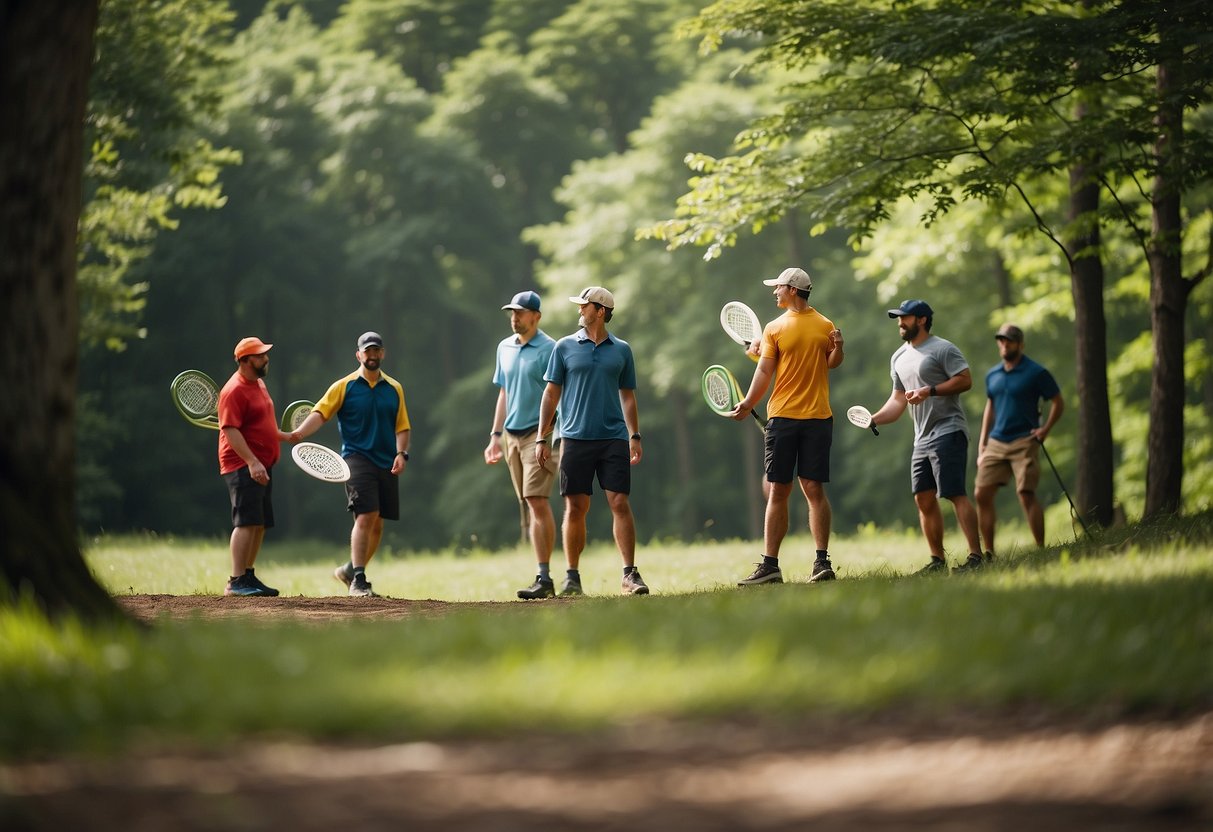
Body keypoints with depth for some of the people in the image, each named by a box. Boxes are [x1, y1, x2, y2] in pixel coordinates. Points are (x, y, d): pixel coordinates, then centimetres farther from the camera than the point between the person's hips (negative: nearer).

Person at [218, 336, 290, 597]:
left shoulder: (259, 384, 16)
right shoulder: (235, 390, -15)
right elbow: (231, 430, -22)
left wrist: (284, 437, 37)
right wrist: (252, 462, -28)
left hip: (262, 466, 10)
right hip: (243, 466, -10)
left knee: (260, 525, 11)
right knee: (247, 522, -15)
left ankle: (248, 576, 18)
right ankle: (236, 582, -17)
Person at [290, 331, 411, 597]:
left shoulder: (394, 389, 12)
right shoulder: (344, 386, 1)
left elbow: (402, 426, 13)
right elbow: (321, 412, -9)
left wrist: (401, 453, -4)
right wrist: (300, 433, -26)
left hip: (387, 463, 5)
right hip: (357, 458, -5)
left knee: (377, 523, 8)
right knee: (365, 516, -17)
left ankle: (351, 570, 26)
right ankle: (357, 580, -16)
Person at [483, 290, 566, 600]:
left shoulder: (549, 349, -8)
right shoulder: (505, 348, 15)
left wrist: (547, 440, -19)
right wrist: (495, 436, 17)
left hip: (538, 434, -7)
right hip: (512, 435, 7)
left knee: (538, 502, -16)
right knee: (529, 507, 8)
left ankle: (544, 578, -20)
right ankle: (545, 575, 11)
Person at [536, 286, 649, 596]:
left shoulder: (621, 350, 9)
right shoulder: (565, 347, 6)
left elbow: (628, 396, 15)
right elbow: (551, 394, 7)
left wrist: (635, 436, 6)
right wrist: (542, 438, 2)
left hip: (614, 439, 0)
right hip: (576, 439, 0)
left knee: (620, 503, -6)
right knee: (575, 508, 0)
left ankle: (630, 574, -5)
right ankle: (572, 576, 9)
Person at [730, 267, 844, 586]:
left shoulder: (825, 326, 6)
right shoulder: (774, 328, 9)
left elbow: (829, 364, 10)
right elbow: (765, 371, 4)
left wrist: (837, 349, -11)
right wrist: (747, 403, -9)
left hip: (817, 417, -1)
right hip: (781, 417, 2)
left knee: (814, 489, -4)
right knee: (777, 491, 1)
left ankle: (822, 562, -2)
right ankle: (769, 566, 2)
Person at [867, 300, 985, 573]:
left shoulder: (943, 349, -6)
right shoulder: (899, 358, 19)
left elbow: (965, 380, -14)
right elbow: (898, 400, 21)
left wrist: (929, 391, -19)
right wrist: (873, 419, 4)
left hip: (948, 432, -9)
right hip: (922, 437, 9)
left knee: (955, 494, -15)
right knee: (924, 498, 5)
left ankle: (976, 556, -17)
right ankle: (937, 560, 11)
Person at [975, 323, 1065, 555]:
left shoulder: (1036, 373, -4)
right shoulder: (992, 375, 12)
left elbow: (1058, 403, 1)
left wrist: (1046, 429, -12)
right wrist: (982, 444, 17)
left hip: (1024, 442, -6)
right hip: (996, 443, 6)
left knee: (1026, 495, -13)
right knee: (981, 495, -1)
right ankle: (988, 553, 6)